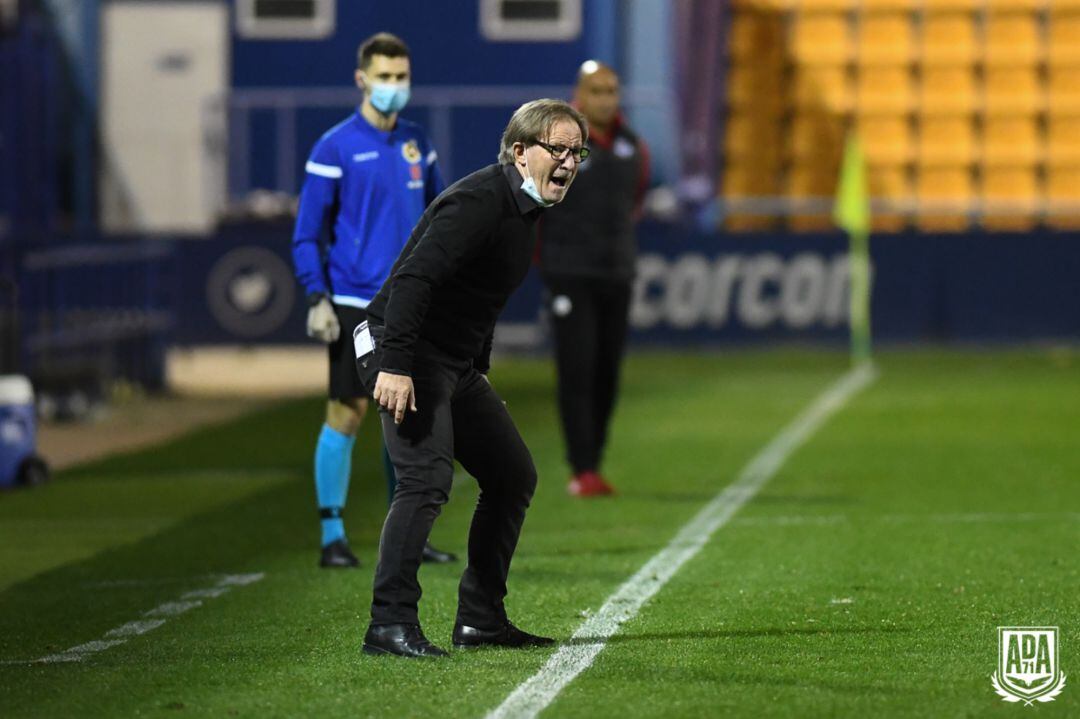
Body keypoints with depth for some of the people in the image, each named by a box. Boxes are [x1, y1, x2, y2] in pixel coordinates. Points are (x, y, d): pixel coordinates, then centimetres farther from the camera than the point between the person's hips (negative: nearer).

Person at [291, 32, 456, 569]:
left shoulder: (416, 144, 10)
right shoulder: (336, 147, -6)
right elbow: (307, 232, -5)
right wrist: (317, 299, -13)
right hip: (353, 304, -5)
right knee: (346, 414, -4)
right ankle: (332, 535, 3)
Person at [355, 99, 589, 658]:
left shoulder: (526, 208, 12)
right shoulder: (479, 202, -19)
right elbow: (413, 277, -29)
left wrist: (479, 373, 20)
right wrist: (394, 365, -35)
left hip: (457, 364, 10)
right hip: (406, 357, -10)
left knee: (513, 476, 12)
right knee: (427, 478, -22)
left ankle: (480, 619, 17)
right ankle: (390, 624, -20)